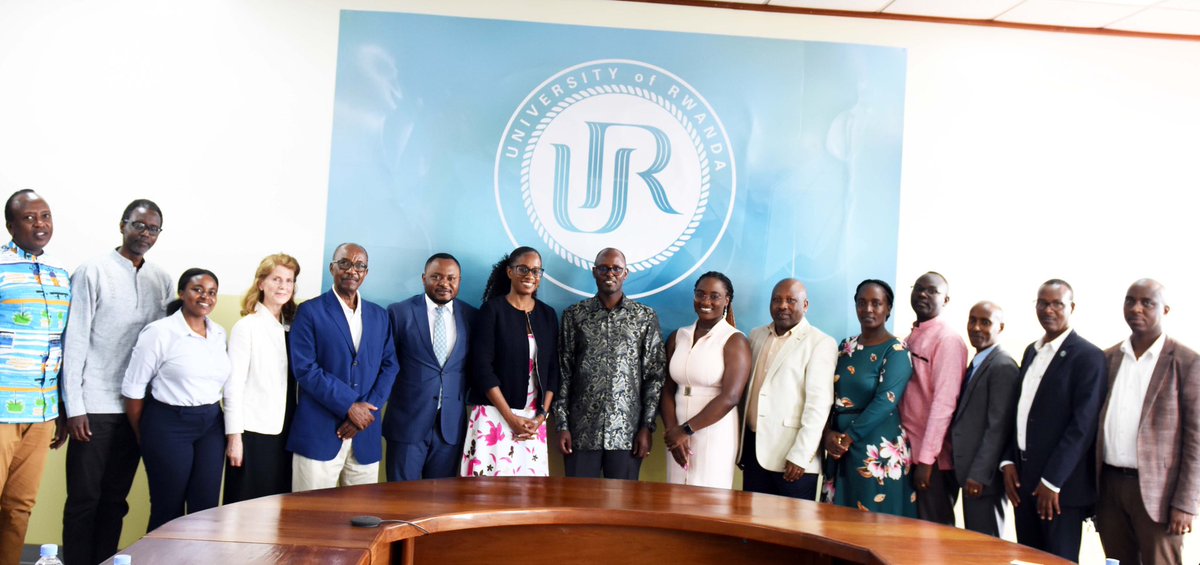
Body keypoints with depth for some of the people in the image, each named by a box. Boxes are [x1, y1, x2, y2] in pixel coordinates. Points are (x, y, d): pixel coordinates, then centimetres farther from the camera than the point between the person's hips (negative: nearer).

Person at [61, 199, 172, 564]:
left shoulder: (161, 280, 8)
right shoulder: (93, 272, -5)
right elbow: (74, 341, -7)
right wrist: (74, 407, -10)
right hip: (95, 407, -4)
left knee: (115, 500, 12)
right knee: (84, 500, 3)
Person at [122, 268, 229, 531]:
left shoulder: (219, 334, 8)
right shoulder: (159, 332, -9)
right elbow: (133, 388, -5)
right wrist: (143, 437, 2)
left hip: (211, 424, 5)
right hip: (169, 425, -5)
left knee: (206, 509, 5)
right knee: (169, 510, 5)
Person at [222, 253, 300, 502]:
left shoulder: (292, 327, 10)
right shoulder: (246, 327, -6)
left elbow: (297, 380, 10)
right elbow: (233, 385, -8)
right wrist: (234, 436, -11)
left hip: (285, 431, 5)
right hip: (253, 431, -5)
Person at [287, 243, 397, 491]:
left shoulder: (379, 315, 14)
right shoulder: (310, 311, 0)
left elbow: (389, 366, 9)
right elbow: (304, 368, -9)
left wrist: (367, 409, -6)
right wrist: (350, 407, -13)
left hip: (366, 436, 4)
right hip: (319, 433, -4)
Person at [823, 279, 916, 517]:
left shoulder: (896, 351, -7)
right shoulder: (846, 347, 12)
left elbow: (885, 402, -17)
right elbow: (829, 395, 9)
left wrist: (848, 437, -15)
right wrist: (829, 433, -7)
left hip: (878, 453, -6)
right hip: (840, 448, 6)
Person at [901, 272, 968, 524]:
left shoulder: (948, 340, -10)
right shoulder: (910, 338, 13)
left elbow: (944, 402, -16)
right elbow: (904, 399, 11)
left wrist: (926, 458, -19)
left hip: (932, 458, -7)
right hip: (906, 451, 7)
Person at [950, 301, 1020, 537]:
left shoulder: (1003, 366, -13)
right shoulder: (976, 364, 16)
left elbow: (998, 427, -18)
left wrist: (979, 475, -19)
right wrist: (966, 473, 11)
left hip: (983, 476, -9)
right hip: (969, 473, 9)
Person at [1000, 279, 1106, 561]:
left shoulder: (1088, 356, -9)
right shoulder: (1032, 351, 13)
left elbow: (1083, 425, -15)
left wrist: (1052, 481, -17)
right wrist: (1008, 461, 4)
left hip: (1061, 483, -6)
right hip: (1023, 476, 6)